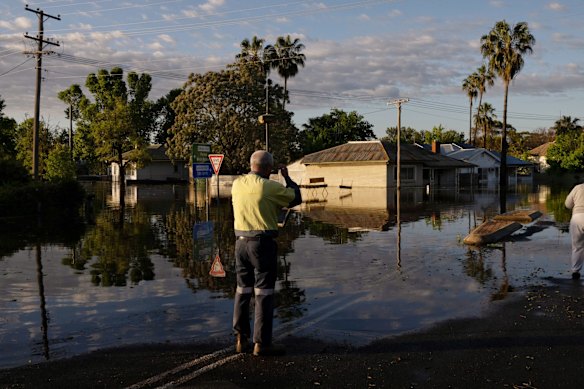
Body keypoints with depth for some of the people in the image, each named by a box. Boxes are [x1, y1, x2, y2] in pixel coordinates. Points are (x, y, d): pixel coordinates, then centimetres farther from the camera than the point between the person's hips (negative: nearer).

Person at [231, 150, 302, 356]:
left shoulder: (237, 184, 4)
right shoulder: (271, 187, -13)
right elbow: (296, 198, 2)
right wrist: (287, 177, 15)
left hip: (241, 242, 6)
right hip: (263, 244, -6)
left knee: (242, 291, 15)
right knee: (264, 293, 1)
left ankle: (241, 339, 21)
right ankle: (261, 343, 5)